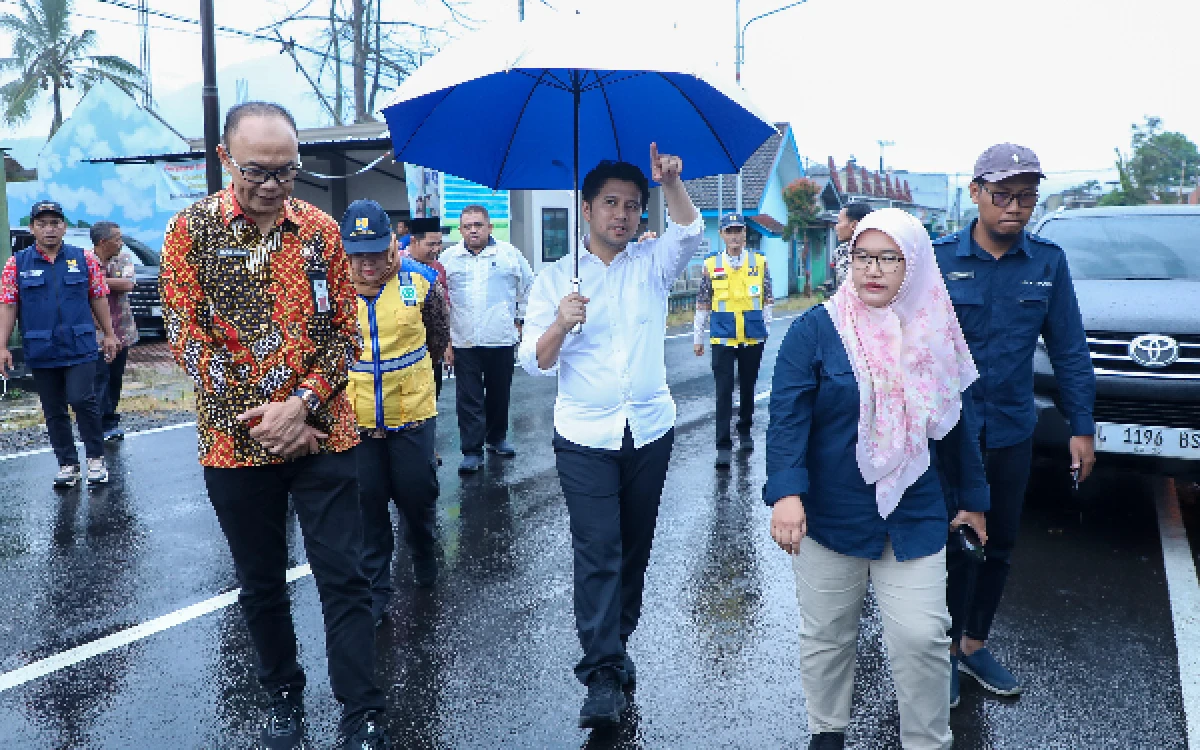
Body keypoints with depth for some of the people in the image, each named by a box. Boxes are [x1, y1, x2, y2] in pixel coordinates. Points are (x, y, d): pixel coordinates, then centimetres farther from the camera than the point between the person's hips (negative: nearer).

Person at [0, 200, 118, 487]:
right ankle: (67, 464, 20)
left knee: (82, 400, -11)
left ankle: (96, 459, 5)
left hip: (81, 348, -2)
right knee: (54, 411, 9)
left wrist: (109, 334, 4)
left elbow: (98, 298, 6)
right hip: (41, 352, 2)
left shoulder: (84, 259, 3)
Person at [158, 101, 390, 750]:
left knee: (343, 576, 1)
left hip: (321, 434, 0)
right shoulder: (191, 230, -3)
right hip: (234, 443, 0)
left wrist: (303, 403, -13)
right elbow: (186, 336, -6)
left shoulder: (321, 229, 1)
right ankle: (283, 695, 35)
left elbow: (344, 330, 1)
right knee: (260, 583, 15)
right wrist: (250, 417, -13)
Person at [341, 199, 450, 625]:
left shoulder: (419, 280, -9)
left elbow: (439, 338, 7)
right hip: (353, 417, 0)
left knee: (417, 497, 13)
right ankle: (374, 592, 25)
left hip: (412, 414, 0)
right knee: (367, 507, 10)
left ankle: (425, 560, 43)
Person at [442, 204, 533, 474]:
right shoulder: (449, 258, 5)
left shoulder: (509, 254, 3)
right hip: (464, 341, 0)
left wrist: (520, 319, 10)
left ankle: (497, 438, 31)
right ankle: (472, 451, 4)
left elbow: (528, 288, 13)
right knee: (469, 398, -2)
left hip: (501, 339, 1)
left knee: (500, 393, 13)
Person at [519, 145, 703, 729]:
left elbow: (689, 232, -14)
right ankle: (602, 675, 0)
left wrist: (671, 181, -31)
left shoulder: (651, 263, 6)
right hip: (585, 438, -2)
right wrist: (560, 324, -23)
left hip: (650, 430, 2)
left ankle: (616, 645, 29)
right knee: (597, 550, -6)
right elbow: (534, 361, -3)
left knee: (635, 546, 12)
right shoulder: (556, 278, 2)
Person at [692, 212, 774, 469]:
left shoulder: (760, 262, 3)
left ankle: (745, 430, 34)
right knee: (724, 391, -4)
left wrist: (766, 330, 4)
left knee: (748, 387, 14)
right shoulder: (711, 265, 1)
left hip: (753, 338, 1)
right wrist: (697, 337, 6)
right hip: (723, 339, -1)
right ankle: (723, 445, 0)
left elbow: (767, 301, 8)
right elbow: (702, 305, 6)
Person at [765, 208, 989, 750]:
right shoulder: (815, 330, -8)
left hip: (915, 518, 2)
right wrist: (786, 493, -28)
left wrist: (971, 497, 19)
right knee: (826, 635, 12)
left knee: (922, 638, 0)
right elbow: (787, 417, -15)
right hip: (829, 517, -2)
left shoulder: (936, 335, 4)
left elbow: (957, 422, 13)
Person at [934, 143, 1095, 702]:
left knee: (1000, 545, 15)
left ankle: (975, 644, 35)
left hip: (1012, 431, 4)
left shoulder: (1048, 262, -1)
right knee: (955, 545, 6)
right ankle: (948, 649, 26)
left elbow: (1068, 347, 2)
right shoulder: (939, 259, -9)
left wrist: (1082, 427, 1)